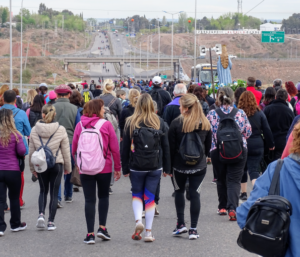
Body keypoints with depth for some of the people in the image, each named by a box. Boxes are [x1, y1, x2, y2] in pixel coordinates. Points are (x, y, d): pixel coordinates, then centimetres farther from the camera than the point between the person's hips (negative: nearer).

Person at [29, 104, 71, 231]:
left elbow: (31, 150, 2)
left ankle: (41, 214, -3)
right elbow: (66, 151, -3)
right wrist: (68, 167, 9)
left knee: (43, 191, 18)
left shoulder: (34, 130, -4)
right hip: (56, 164, -2)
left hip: (40, 164, 2)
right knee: (54, 193, 7)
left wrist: (32, 168, 13)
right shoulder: (60, 130, -9)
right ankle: (51, 222, 7)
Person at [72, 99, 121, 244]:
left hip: (85, 169, 1)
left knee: (89, 200, 4)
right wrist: (117, 167, 4)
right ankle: (102, 227, 9)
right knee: (103, 197, 18)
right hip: (104, 167, -1)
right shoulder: (106, 125, -6)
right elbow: (114, 148, -5)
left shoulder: (80, 125, 1)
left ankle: (90, 233, 0)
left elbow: (74, 147, 5)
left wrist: (77, 164, 18)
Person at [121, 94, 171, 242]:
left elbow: (125, 147, -2)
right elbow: (166, 147, 4)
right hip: (155, 167, 1)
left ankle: (138, 220, -10)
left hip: (136, 167, -1)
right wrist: (167, 168, 11)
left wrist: (125, 168, 5)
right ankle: (148, 232, 5)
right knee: (150, 197, 6)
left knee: (137, 194, 15)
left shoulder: (130, 123, -3)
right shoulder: (159, 122, 1)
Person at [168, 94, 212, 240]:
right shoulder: (205, 124, 0)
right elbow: (208, 146, 8)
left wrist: (168, 165, -1)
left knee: (179, 191, 18)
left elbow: (171, 146, -9)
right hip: (199, 166, 2)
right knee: (195, 194, 5)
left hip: (179, 165, -2)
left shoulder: (177, 123, -12)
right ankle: (193, 229, 3)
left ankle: (181, 224, 13)